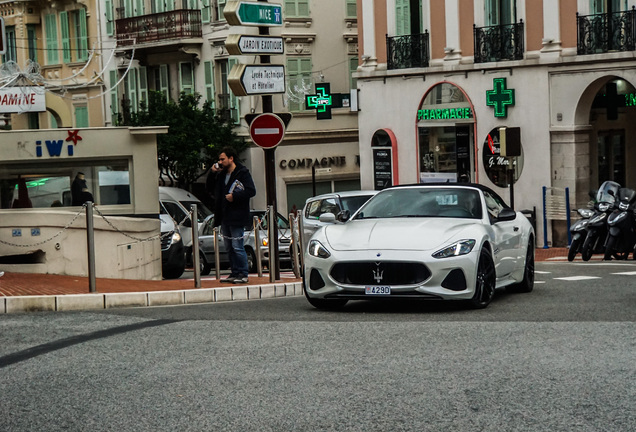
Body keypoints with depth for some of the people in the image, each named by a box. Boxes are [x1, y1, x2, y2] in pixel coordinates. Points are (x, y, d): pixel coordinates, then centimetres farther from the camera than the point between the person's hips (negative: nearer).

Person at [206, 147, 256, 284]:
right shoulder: (221, 174, 16)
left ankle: (243, 274, -3)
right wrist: (212, 173, 8)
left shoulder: (242, 173, -6)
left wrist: (234, 196, -18)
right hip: (224, 217, 8)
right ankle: (234, 273, 18)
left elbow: (251, 191, -13)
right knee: (229, 248, 11)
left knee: (237, 247, -9)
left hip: (237, 217, -8)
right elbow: (210, 189, 21)